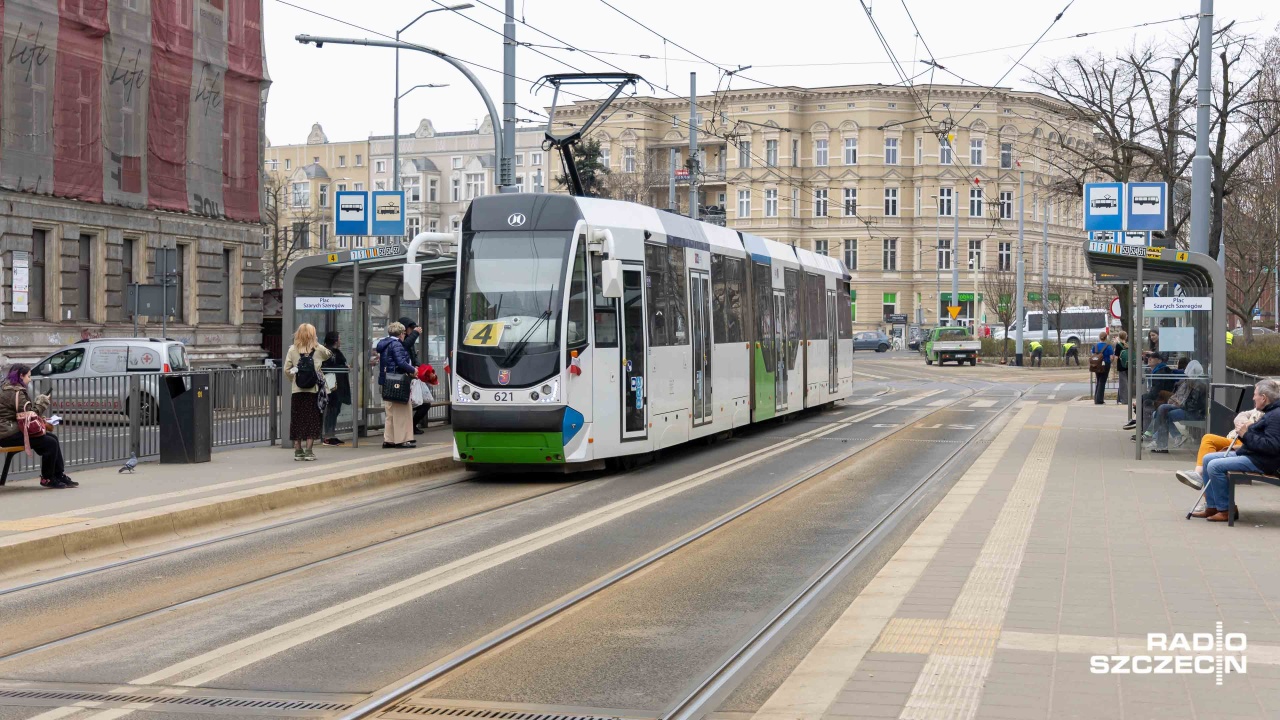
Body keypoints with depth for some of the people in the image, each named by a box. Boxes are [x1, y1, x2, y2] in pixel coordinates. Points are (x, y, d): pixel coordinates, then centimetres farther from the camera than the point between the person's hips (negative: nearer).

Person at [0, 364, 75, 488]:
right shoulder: (15, 392, -16)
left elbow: (24, 413, 18)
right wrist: (42, 401, -4)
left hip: (13, 429, 11)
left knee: (53, 437, 8)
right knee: (50, 443, -16)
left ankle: (59, 475, 10)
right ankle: (47, 479, -1)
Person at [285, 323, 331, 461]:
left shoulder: (293, 350, -2)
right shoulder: (319, 349, -2)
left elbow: (286, 369, -3)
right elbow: (328, 355, 19)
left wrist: (293, 380, 12)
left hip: (297, 391, 1)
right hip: (313, 390, -1)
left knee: (297, 420, 8)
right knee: (312, 420, 4)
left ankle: (298, 451, 10)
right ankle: (308, 451, 1)